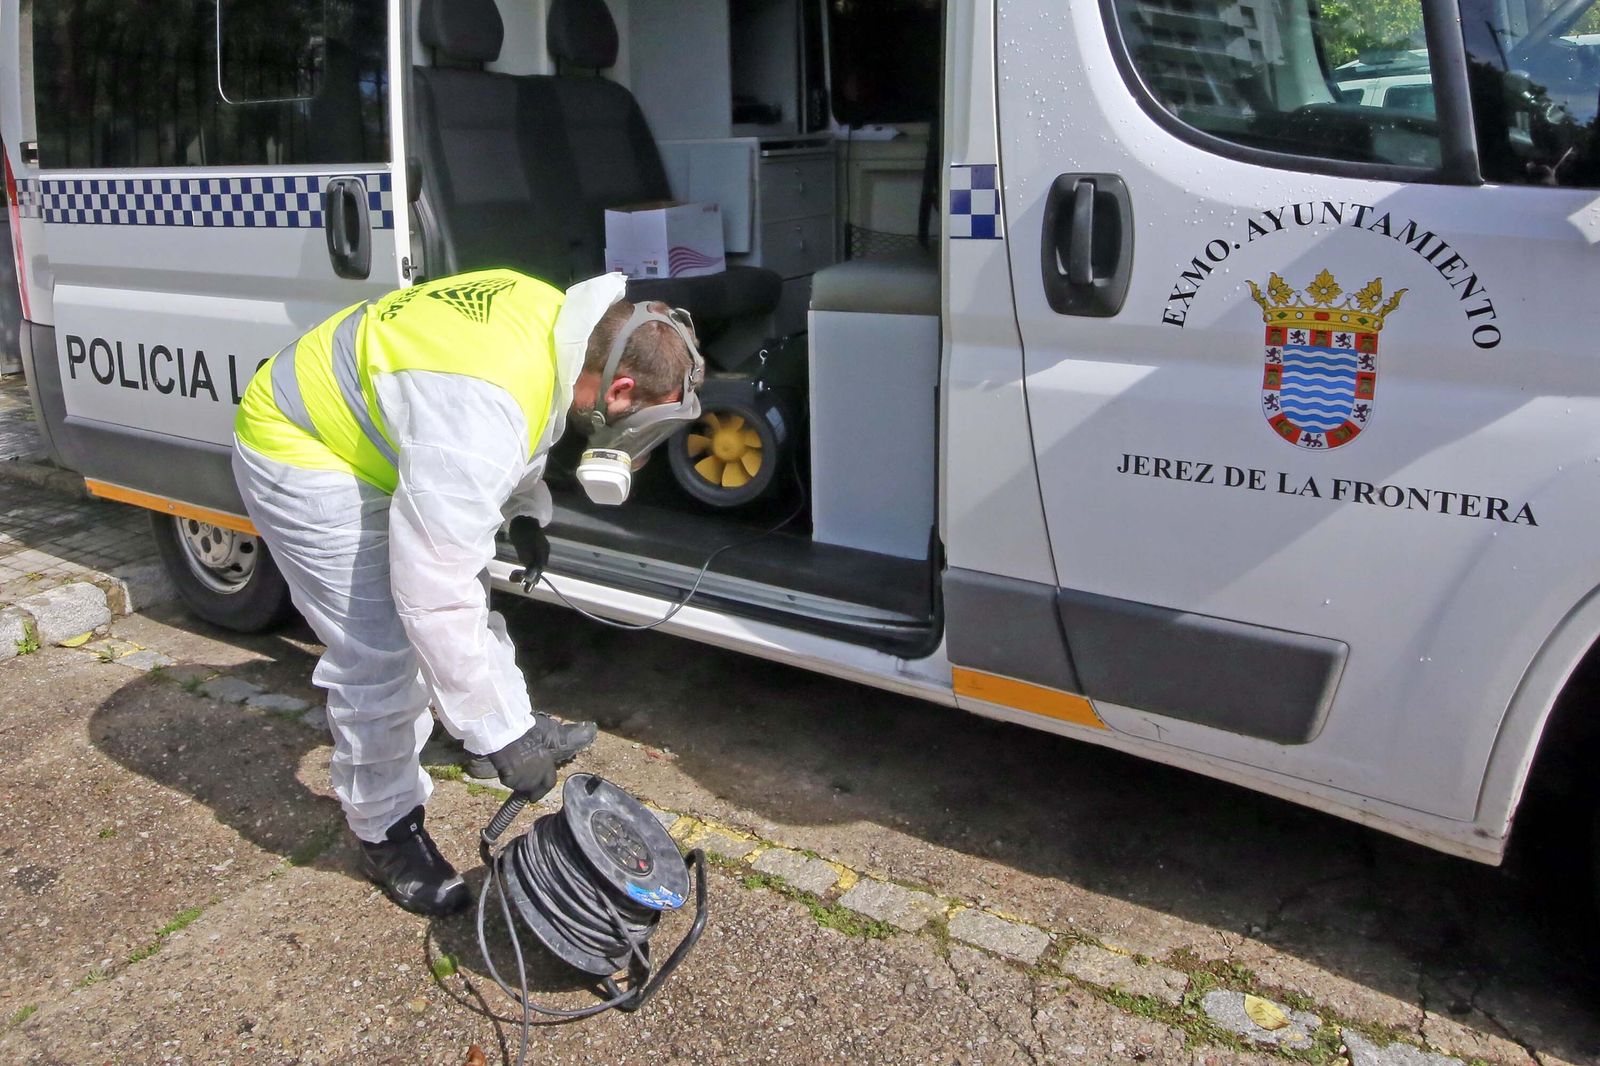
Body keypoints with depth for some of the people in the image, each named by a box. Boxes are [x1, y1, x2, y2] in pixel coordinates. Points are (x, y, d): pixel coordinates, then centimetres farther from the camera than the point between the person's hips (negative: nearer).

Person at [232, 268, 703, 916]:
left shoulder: (557, 315, -12)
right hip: (299, 457, -9)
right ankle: (386, 833, 11)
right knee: (381, 656, -10)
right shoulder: (482, 413, -40)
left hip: (374, 431, 9)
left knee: (464, 589, 19)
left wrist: (525, 511, 7)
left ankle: (518, 726, 41)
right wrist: (500, 738, -33)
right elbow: (431, 595, -39)